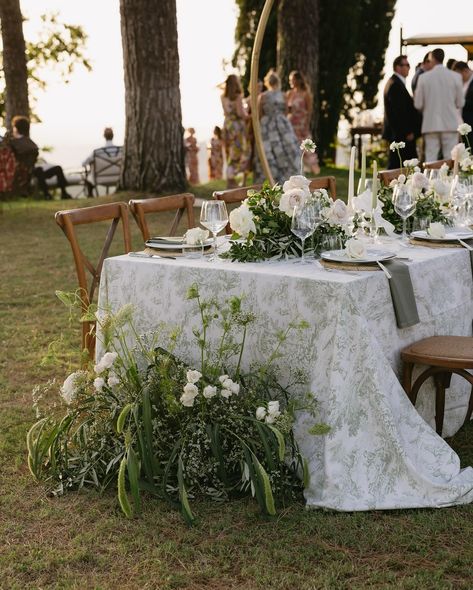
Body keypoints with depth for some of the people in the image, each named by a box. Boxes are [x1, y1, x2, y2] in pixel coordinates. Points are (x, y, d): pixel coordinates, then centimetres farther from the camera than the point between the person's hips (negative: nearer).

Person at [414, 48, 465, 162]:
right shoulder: (455, 77, -2)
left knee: (430, 158, 2)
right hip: (450, 124, 0)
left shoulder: (424, 77, -2)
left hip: (431, 124, 0)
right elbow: (460, 103, 2)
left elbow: (418, 104, 0)